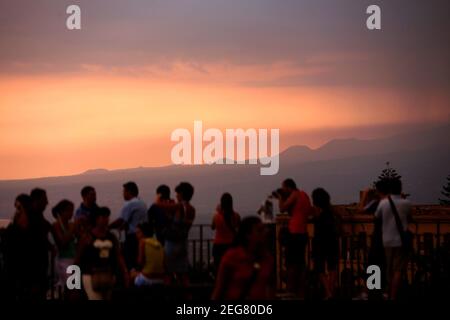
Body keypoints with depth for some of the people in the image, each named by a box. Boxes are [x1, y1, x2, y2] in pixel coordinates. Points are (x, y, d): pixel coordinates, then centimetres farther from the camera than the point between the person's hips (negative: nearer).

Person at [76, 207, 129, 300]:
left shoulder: (112, 237, 8)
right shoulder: (87, 237, -5)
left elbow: (119, 257, 7)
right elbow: (78, 257, 0)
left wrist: (125, 274, -3)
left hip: (108, 276, 6)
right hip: (91, 276, -6)